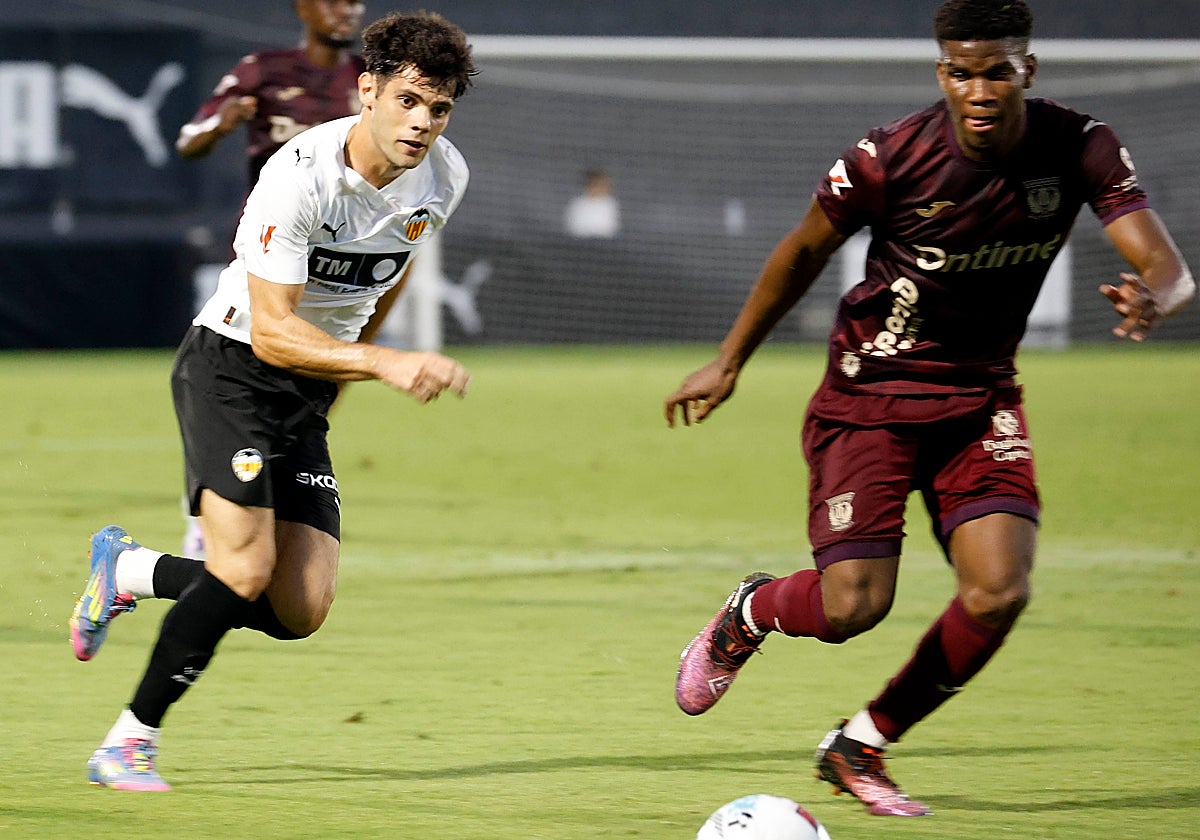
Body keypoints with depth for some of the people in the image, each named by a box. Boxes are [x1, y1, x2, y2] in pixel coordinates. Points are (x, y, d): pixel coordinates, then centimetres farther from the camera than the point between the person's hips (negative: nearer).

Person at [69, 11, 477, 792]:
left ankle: (128, 569, 20)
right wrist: (385, 363, -39)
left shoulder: (444, 176, -4)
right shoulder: (301, 174, -25)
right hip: (231, 367, -6)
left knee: (300, 610, -4)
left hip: (308, 396, 6)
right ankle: (130, 742, -9)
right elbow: (272, 331, -27)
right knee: (246, 565, -23)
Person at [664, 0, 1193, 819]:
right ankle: (749, 614, 24)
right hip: (871, 391, -3)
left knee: (999, 592, -13)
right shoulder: (890, 159, -20)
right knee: (854, 605, -14)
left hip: (983, 396, 3)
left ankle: (860, 748, 10)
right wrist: (728, 365, 5)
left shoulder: (1079, 149, -14)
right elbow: (804, 252, -2)